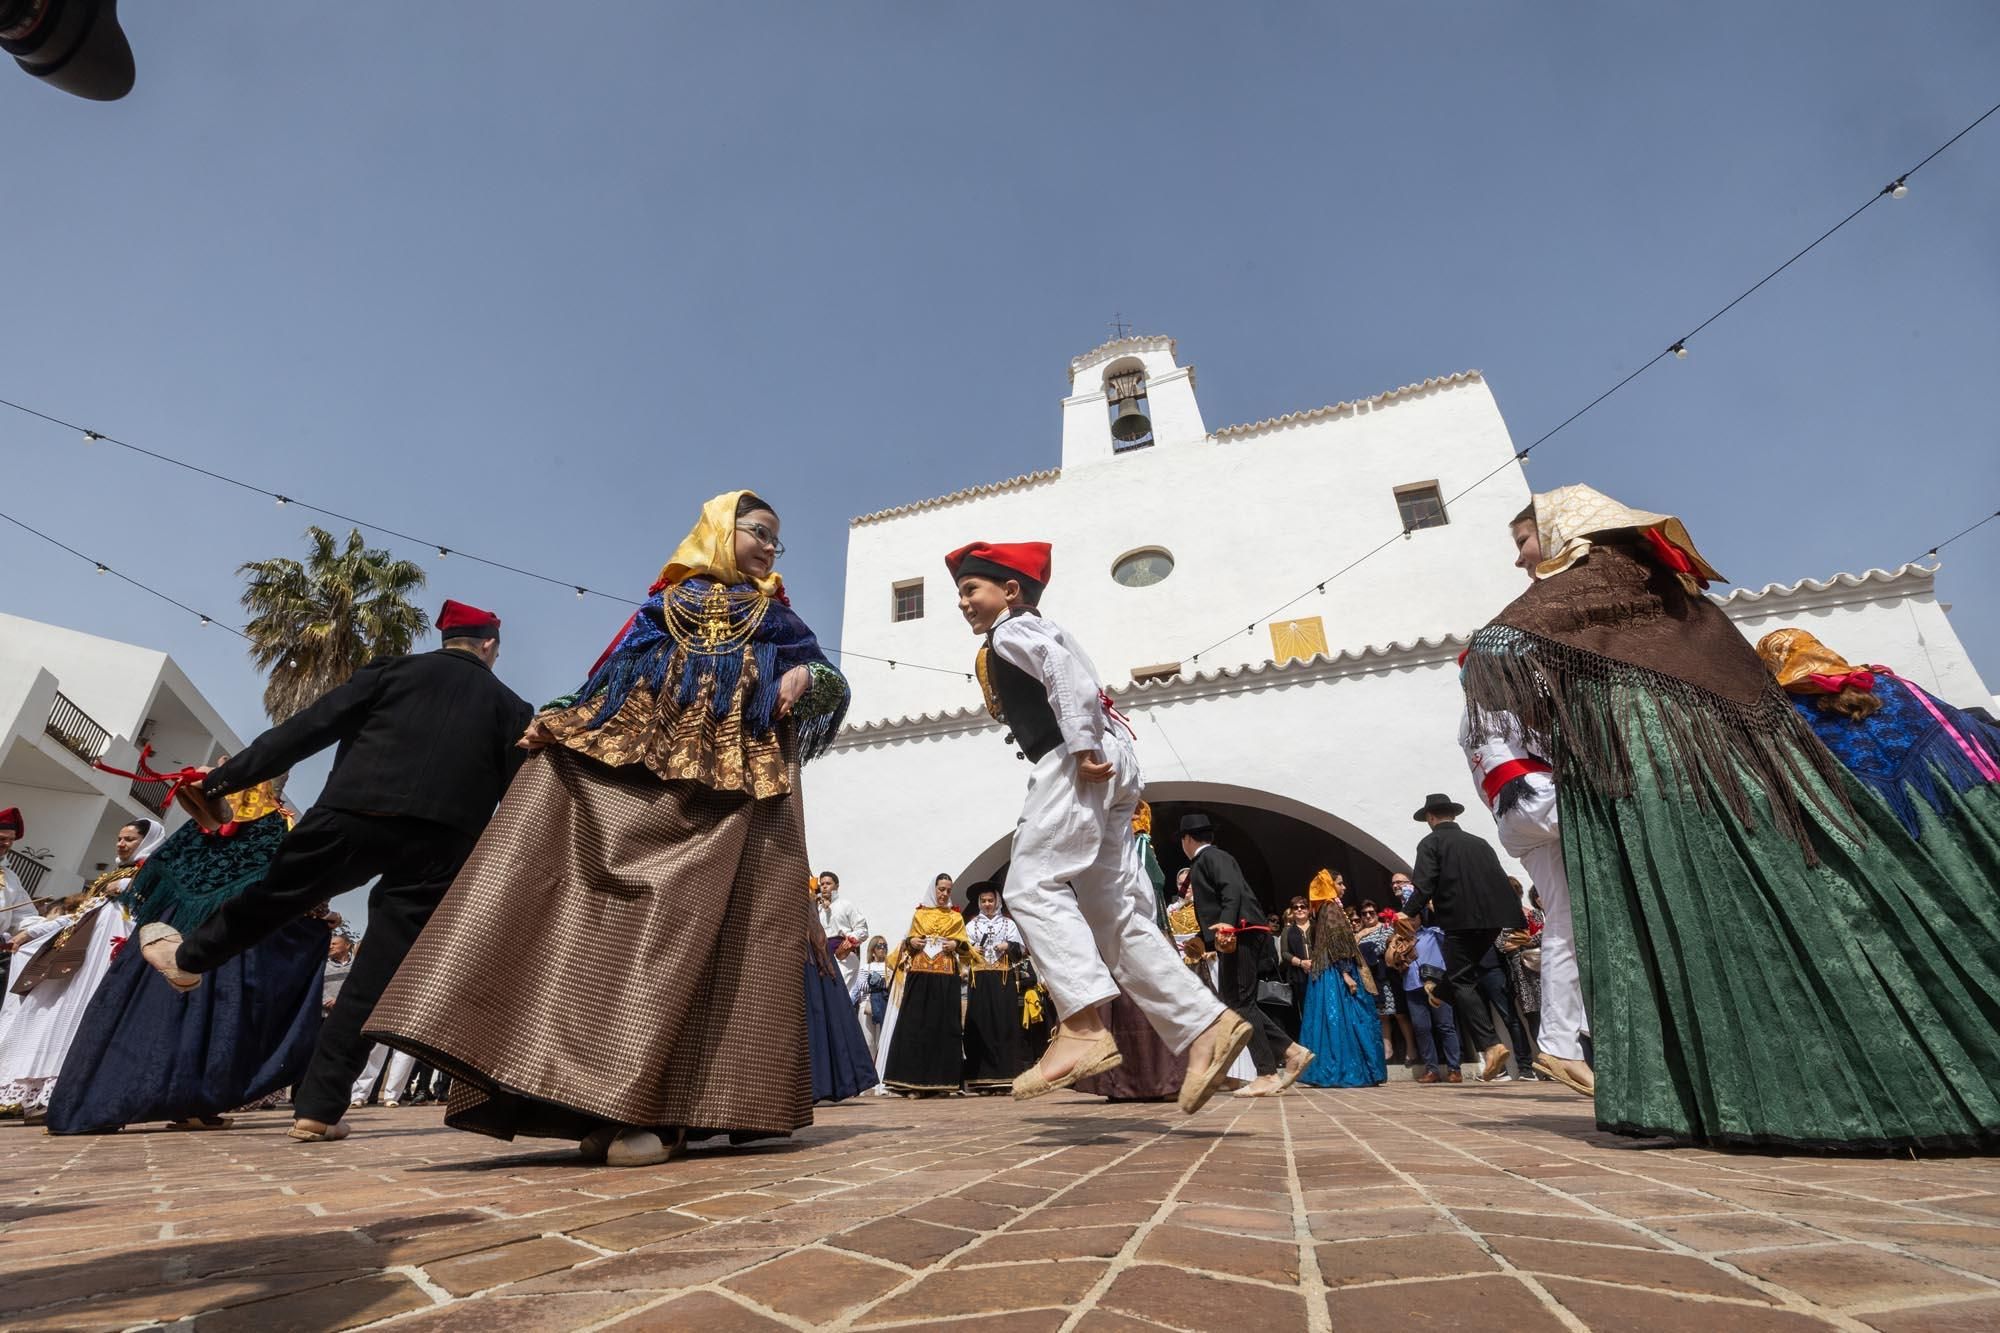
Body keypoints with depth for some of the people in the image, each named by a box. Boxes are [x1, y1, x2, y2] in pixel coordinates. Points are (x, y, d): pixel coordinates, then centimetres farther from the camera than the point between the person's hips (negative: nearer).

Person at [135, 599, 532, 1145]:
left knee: (273, 896, 29)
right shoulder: (511, 707, 11)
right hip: (438, 849, 0)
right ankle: (318, 1109, 12)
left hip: (352, 819, 0)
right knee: (378, 974, 7)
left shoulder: (392, 670, 10)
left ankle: (188, 958, 54)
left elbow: (308, 728, 5)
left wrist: (224, 778, 10)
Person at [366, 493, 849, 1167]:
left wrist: (805, 681, -8)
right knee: (611, 916, -11)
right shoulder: (665, 606, 20)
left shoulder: (777, 618, 22)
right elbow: (611, 682, 13)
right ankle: (603, 1100, -4)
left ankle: (657, 1109, -9)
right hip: (636, 774, 1)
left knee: (687, 928, -10)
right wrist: (554, 725, -3)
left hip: (730, 784, -1)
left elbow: (830, 679, 15)